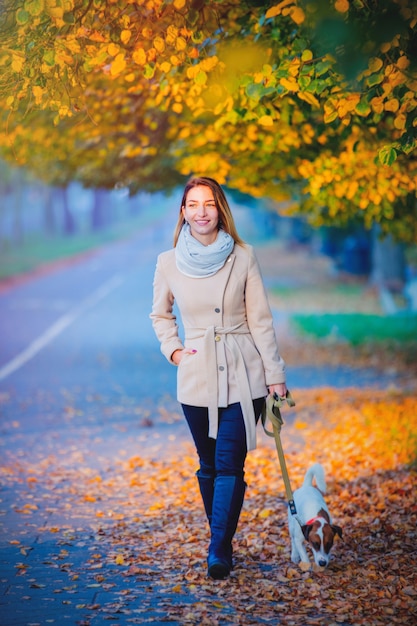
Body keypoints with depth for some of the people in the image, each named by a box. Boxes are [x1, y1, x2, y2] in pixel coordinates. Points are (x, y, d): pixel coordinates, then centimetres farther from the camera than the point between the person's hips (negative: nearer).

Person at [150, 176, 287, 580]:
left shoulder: (243, 257, -2)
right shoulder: (169, 263, 1)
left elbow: (260, 319, 0)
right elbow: (160, 314, 18)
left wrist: (275, 374, -1)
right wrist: (173, 350, 2)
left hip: (243, 376, -2)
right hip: (197, 377, 2)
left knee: (230, 464, -9)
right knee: (208, 465, 10)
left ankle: (219, 551, -7)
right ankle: (221, 544, 24)